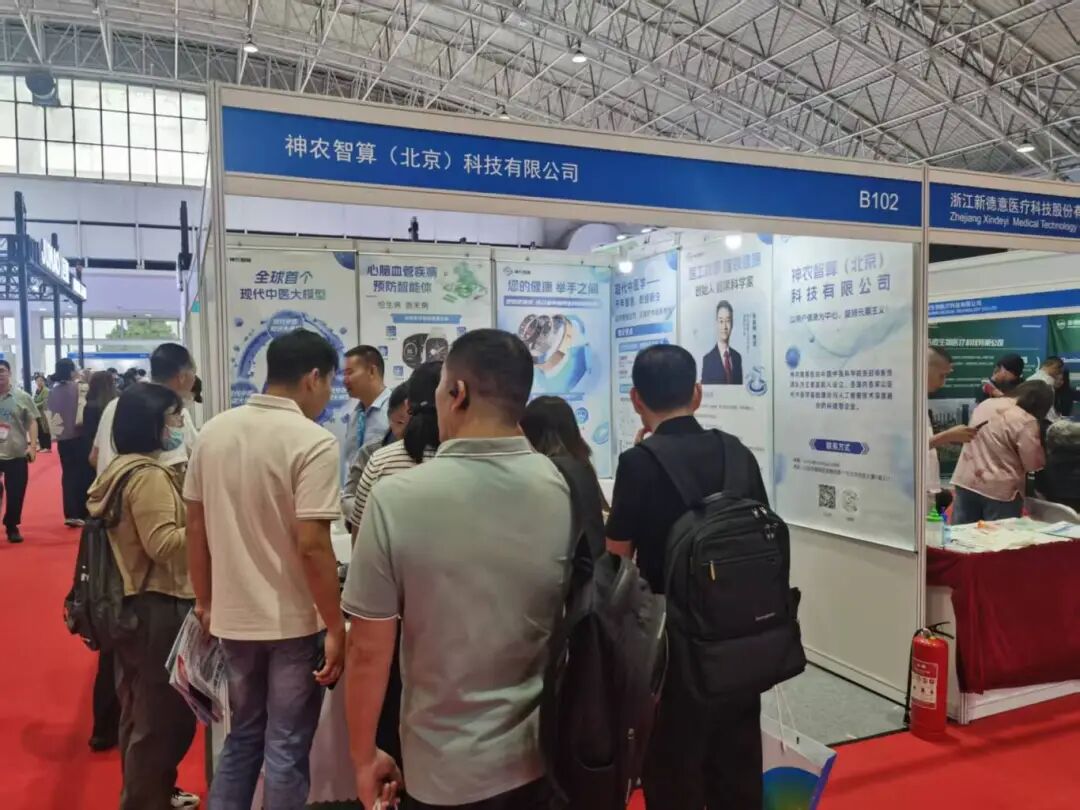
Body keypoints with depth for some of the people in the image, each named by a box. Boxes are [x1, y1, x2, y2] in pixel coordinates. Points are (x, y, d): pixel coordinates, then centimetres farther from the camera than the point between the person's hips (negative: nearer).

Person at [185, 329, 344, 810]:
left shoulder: (212, 432, 1)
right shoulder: (314, 442, -18)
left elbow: (196, 528, 6)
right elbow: (312, 545, -22)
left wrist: (205, 602, 17)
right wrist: (336, 628, -14)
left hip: (232, 617, 6)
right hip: (295, 622, -6)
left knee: (242, 735, 24)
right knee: (286, 748, 10)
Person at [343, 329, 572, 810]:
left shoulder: (397, 498, -19)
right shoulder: (571, 493, -12)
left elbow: (369, 650, -13)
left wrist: (363, 757, 3)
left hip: (446, 767, -2)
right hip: (548, 756, 3)